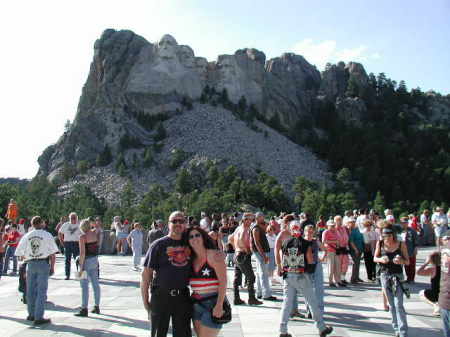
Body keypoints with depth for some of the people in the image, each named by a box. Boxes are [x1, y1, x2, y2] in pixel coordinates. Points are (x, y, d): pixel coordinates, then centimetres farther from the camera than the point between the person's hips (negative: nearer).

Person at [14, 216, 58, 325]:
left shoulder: (26, 236, 2)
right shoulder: (47, 235, -4)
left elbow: (20, 254, 3)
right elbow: (52, 253, -5)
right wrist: (52, 267, 3)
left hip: (30, 264, 3)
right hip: (43, 263, -3)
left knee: (30, 290, 15)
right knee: (41, 291, 1)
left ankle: (31, 314, 27)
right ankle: (38, 317, 0)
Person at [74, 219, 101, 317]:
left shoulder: (82, 237, -15)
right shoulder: (94, 233, 4)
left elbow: (82, 253, -19)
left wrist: (81, 268, -17)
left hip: (86, 261, -7)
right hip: (95, 260, 7)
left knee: (84, 286, -2)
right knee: (95, 284, 12)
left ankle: (84, 310, 1)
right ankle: (97, 307, 21)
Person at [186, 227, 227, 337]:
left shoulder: (214, 255, -10)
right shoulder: (191, 258, 9)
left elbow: (223, 281, -15)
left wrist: (219, 305, -20)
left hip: (212, 304, -6)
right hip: (196, 304, 6)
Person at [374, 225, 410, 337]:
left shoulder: (401, 244, -8)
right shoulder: (380, 244, -2)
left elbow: (408, 261, -1)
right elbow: (375, 258, 7)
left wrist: (401, 261, -23)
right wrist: (381, 259, -15)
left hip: (397, 275, -3)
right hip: (384, 275, 3)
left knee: (399, 305, -9)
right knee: (391, 304, 11)